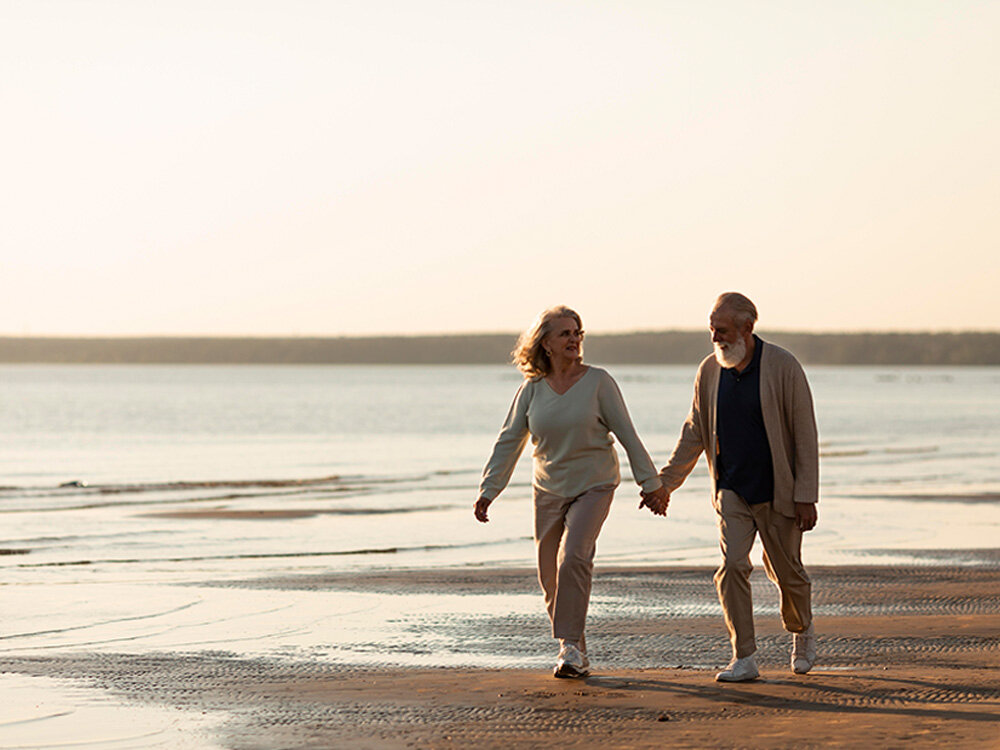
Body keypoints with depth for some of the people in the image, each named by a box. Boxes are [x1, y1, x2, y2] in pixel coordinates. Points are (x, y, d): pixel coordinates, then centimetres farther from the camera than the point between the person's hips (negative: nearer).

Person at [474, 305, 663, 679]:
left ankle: (570, 646, -19)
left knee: (573, 557, -24)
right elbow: (508, 442, 5)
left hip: (593, 486, -4)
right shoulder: (532, 389, 0)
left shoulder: (598, 382, -7)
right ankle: (577, 653, 20)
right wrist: (488, 490, 0)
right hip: (549, 490, 4)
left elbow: (627, 434, -4)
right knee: (551, 578, 4)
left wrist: (650, 481, -4)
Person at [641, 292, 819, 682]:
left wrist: (806, 497, -14)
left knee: (786, 573, 8)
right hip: (732, 491, 3)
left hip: (776, 491, -3)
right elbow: (694, 432, 10)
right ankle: (744, 659, -8)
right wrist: (665, 483, 6)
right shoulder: (710, 370, 1)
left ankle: (802, 630, 39)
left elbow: (805, 434, -11)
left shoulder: (783, 366, -12)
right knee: (732, 567, -12)